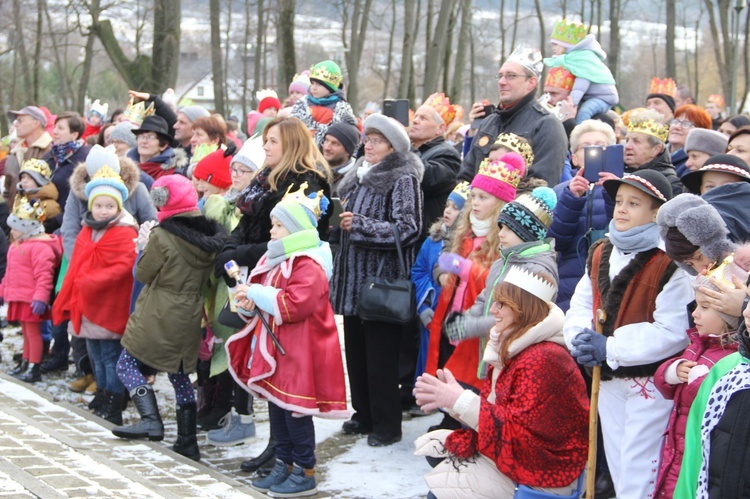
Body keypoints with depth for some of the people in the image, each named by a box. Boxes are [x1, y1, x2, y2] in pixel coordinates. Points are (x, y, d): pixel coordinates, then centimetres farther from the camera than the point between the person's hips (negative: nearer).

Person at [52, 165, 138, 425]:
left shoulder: (124, 233, -12)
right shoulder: (86, 232, 12)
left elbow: (123, 267, -21)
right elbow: (76, 268, 19)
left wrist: (91, 282, -21)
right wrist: (71, 299, 12)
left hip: (110, 308, -8)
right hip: (87, 306, 8)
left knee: (111, 357, -4)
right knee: (96, 357, 15)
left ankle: (113, 410, 2)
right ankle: (103, 402, 25)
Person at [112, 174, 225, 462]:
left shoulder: (162, 238, -17)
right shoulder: (209, 238, 1)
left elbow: (143, 274, -9)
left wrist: (143, 247, 9)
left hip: (158, 319, -6)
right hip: (189, 318, 7)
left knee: (127, 364, 4)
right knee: (180, 374, 17)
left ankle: (151, 419, -16)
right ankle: (187, 442, 18)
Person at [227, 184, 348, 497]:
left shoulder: (308, 265, -18)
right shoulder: (275, 260, 13)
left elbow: (294, 304, -28)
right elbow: (270, 300, 24)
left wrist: (257, 294, -21)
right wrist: (251, 303, 0)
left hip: (298, 353, -10)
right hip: (274, 349, 10)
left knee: (296, 412, -3)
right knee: (277, 407, 14)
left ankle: (305, 473, 5)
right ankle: (284, 466, 24)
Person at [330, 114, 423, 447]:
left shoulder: (403, 180, -10)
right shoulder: (358, 176, 15)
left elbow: (408, 230, -20)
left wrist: (359, 225, -18)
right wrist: (339, 219, 9)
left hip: (384, 282, -8)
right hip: (353, 278, 8)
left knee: (380, 357, -2)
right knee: (356, 352, 13)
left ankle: (387, 425, 8)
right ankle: (364, 415, 26)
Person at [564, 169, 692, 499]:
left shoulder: (670, 262, -16)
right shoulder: (600, 255, 9)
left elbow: (672, 333, -21)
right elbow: (580, 307, 14)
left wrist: (610, 349, -20)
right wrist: (580, 339, -8)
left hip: (651, 383, -8)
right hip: (609, 381, 8)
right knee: (618, 468, 18)